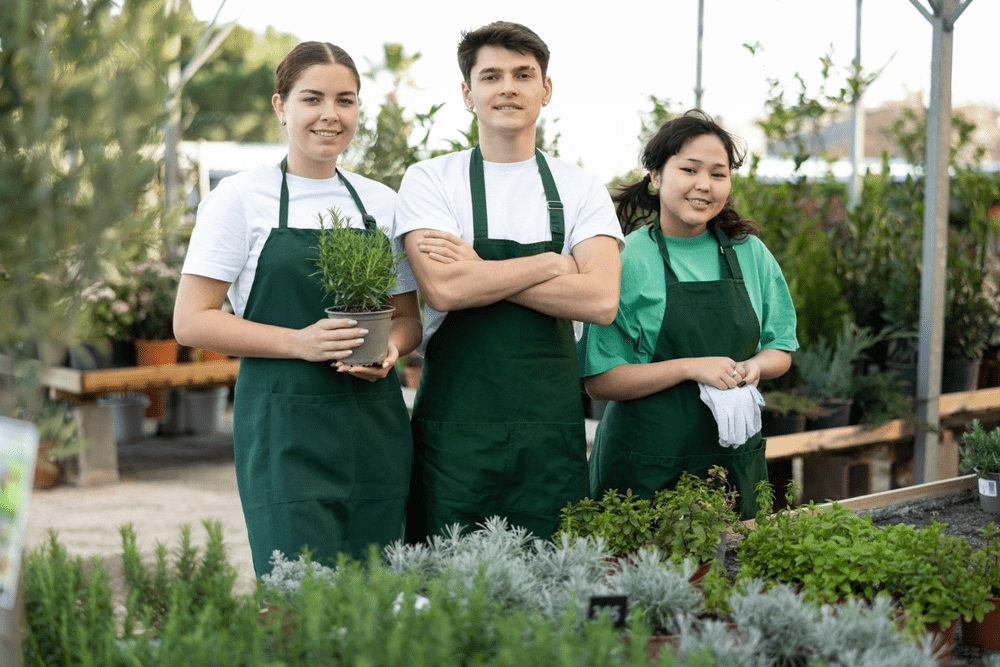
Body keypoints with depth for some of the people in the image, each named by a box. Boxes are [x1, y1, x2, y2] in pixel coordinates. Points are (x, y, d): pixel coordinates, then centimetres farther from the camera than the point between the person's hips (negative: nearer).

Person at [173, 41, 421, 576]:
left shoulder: (381, 203, 12)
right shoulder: (240, 198, -1)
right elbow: (191, 321, -4)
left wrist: (389, 349, -5)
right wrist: (299, 341, -16)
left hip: (375, 428, 4)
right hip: (285, 431, -4)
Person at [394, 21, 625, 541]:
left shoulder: (580, 189, 8)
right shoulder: (429, 180, 3)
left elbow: (601, 300, -8)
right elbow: (442, 288, -14)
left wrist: (479, 271, -10)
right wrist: (548, 263, -7)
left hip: (551, 431, 2)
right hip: (454, 428, -2)